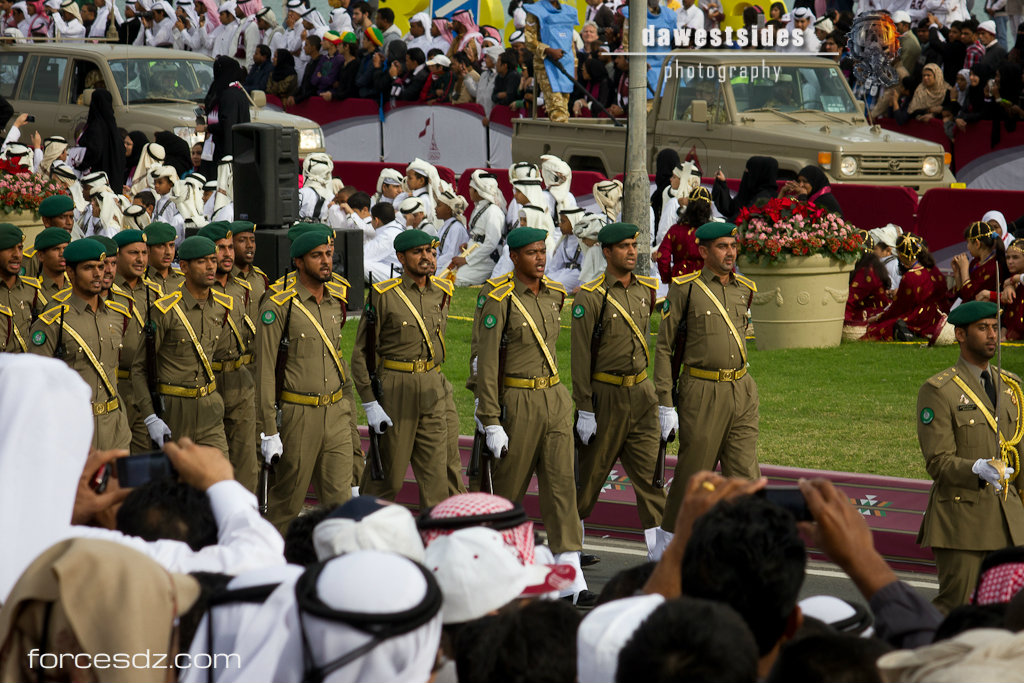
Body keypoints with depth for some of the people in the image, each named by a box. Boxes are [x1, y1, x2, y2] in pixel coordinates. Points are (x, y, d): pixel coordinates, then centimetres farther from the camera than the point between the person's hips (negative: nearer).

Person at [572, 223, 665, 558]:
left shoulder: (646, 290, 6)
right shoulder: (590, 297, -12)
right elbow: (580, 356, -12)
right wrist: (585, 410, -14)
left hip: (641, 393, 5)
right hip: (605, 396, -5)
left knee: (651, 470, -2)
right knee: (590, 473, 7)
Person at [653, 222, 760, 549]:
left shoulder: (744, 290, 9)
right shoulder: (686, 289, -6)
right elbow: (664, 347, -5)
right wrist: (665, 404, -9)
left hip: (742, 392, 5)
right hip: (701, 395, -5)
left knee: (744, 473, -1)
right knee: (692, 474, 3)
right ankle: (668, 542, 20)